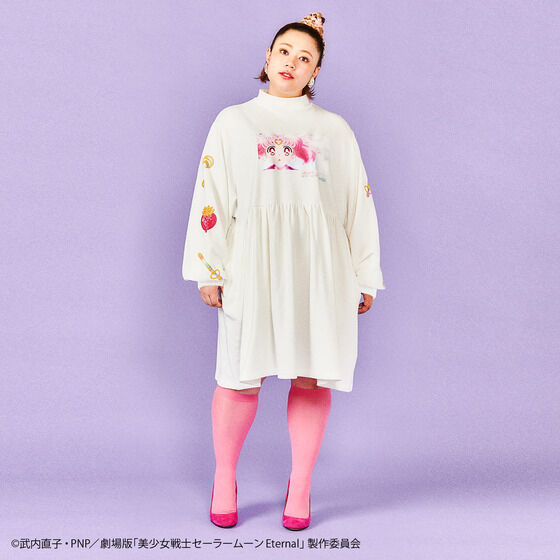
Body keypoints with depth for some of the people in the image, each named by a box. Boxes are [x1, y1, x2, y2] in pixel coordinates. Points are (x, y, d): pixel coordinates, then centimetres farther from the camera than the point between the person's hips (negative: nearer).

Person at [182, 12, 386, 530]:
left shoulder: (335, 129, 16)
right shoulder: (233, 121, 14)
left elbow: (360, 203, 14)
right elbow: (210, 197, 8)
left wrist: (365, 278, 8)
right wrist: (208, 269, -1)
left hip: (319, 262, 1)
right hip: (252, 260, -1)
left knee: (312, 374, 1)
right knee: (242, 375, -3)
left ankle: (301, 484, 17)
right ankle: (224, 478, 18)